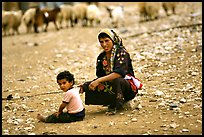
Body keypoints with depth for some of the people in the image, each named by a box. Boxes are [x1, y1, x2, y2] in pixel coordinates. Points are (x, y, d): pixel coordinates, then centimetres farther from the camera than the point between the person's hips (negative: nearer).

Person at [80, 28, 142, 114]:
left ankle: (115, 105, -14)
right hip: (110, 85, 6)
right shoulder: (101, 57, 7)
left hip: (127, 87, -6)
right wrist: (85, 86, -12)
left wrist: (99, 80, -33)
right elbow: (100, 76, 5)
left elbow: (119, 73, -29)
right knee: (89, 87, -14)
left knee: (117, 81, -39)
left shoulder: (121, 52, -13)